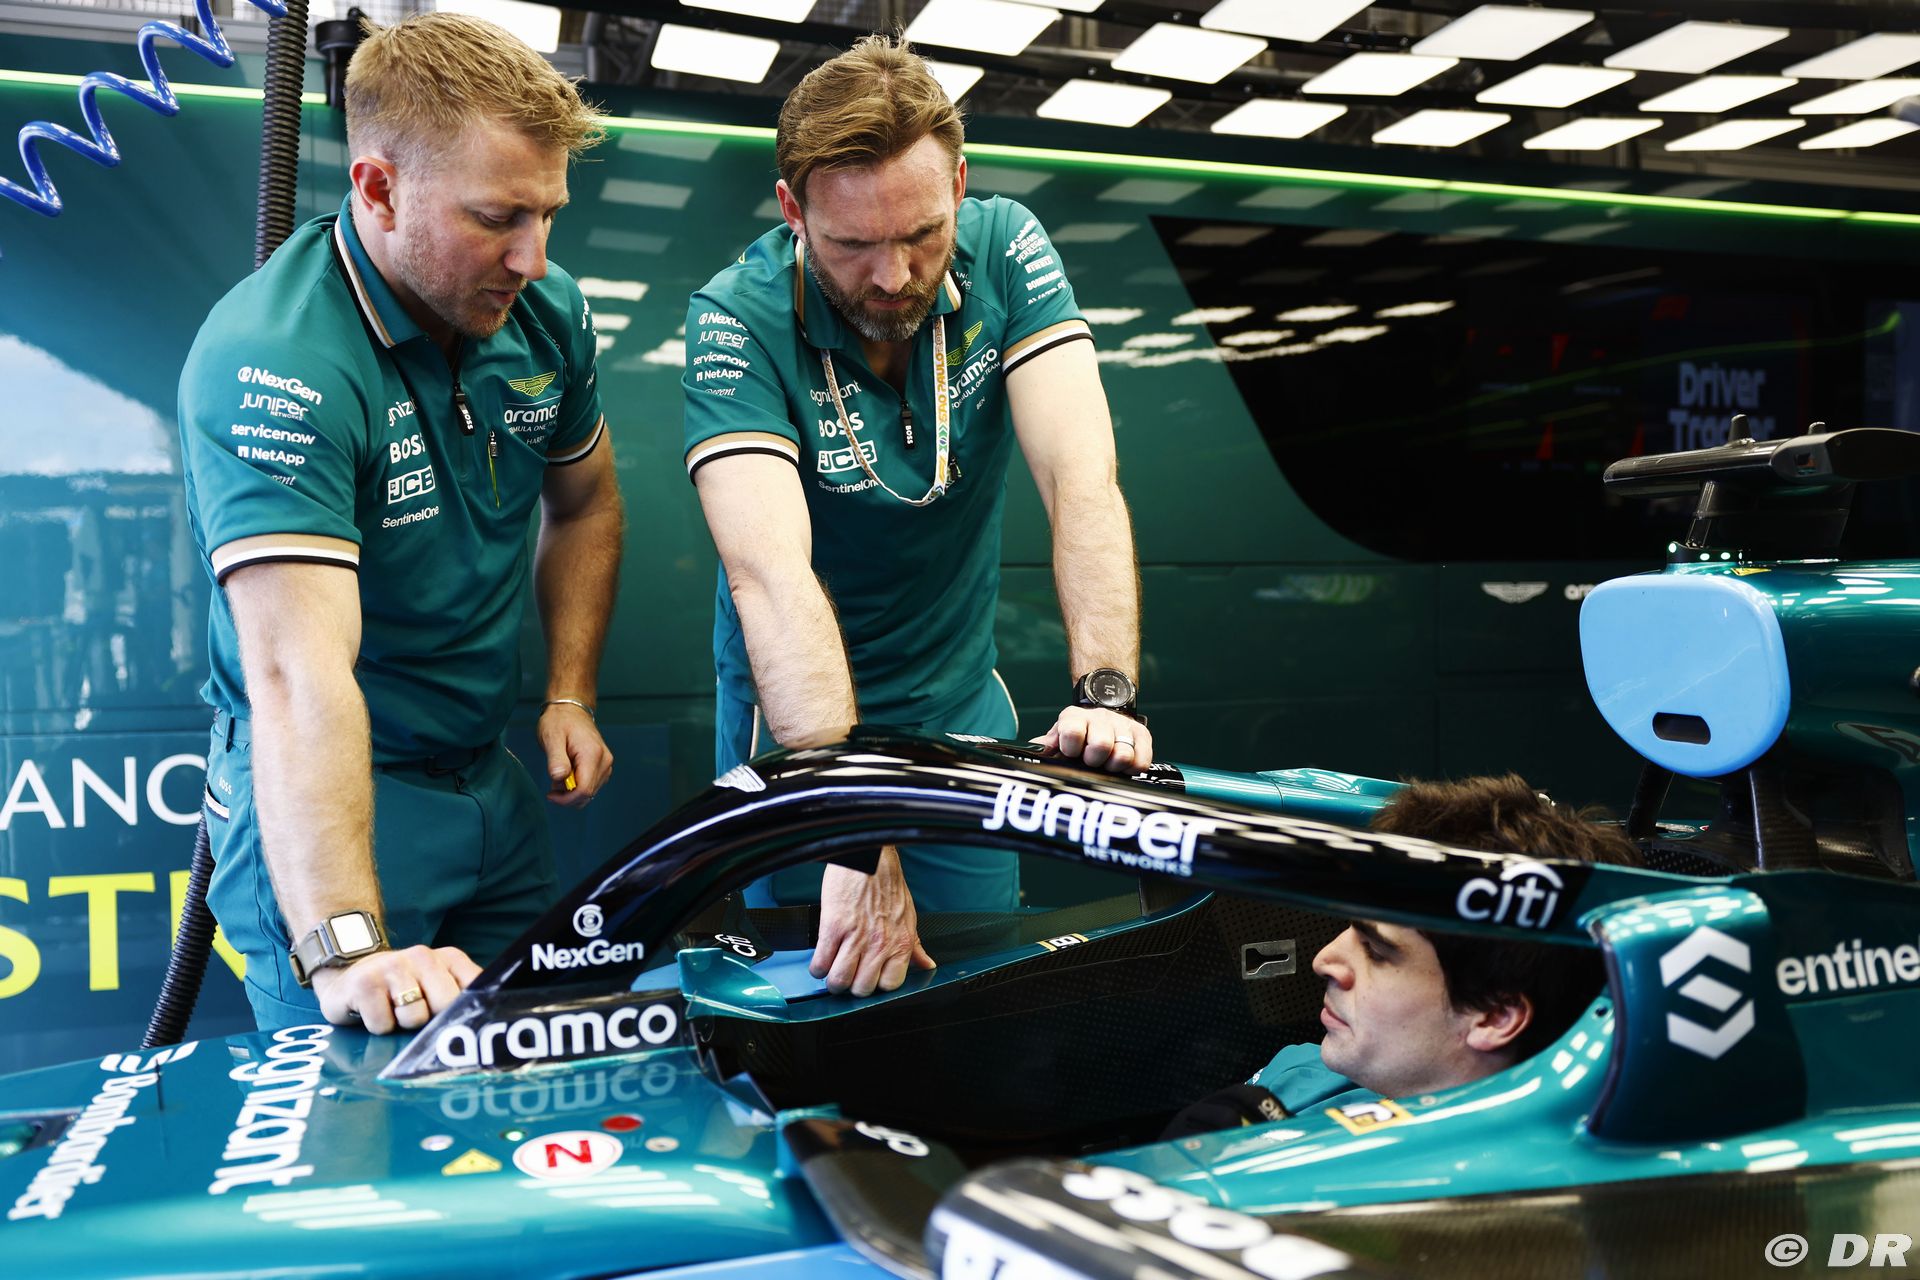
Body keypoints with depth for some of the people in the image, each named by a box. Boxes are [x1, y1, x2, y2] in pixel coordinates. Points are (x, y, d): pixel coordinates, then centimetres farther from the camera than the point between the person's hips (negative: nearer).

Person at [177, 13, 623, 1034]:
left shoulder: (545, 311, -5)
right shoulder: (271, 364, -28)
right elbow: (299, 673, -38)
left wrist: (570, 695, 0)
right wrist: (345, 950, -47)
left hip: (494, 784, 7)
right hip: (323, 798, -6)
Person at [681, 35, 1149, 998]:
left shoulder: (1005, 252, -15)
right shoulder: (737, 320, -24)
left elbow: (1080, 475, -25)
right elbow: (771, 574, -37)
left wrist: (1106, 693, -40)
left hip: (963, 698, 3)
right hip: (795, 712, -3)